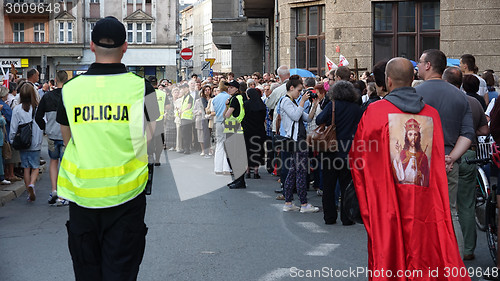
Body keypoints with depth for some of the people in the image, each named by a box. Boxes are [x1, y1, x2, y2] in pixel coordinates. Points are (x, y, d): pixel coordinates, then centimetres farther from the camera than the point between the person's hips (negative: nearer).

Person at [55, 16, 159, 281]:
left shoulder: (70, 88, -3)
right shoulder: (141, 87, -9)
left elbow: (68, 141, 9)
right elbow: (149, 138, 3)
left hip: (81, 192, 2)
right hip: (126, 193, -2)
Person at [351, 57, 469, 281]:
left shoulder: (375, 111, -5)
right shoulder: (432, 113, 3)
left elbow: (357, 156, 3)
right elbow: (438, 161, 10)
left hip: (387, 203, -2)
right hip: (426, 203, 2)